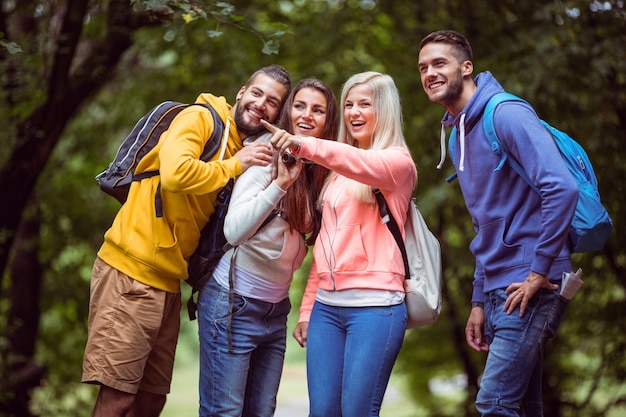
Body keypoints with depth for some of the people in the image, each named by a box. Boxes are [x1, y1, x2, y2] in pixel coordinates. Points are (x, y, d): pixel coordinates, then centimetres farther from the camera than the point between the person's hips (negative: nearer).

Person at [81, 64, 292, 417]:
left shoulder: (246, 154, 16)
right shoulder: (199, 118, -6)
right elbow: (175, 172, -25)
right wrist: (233, 167, -12)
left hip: (168, 281, 8)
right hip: (132, 272, -8)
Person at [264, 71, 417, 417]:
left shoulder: (398, 162, 1)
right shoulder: (338, 171, 20)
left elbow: (363, 164, -23)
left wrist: (302, 145, -37)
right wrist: (306, 309, 16)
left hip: (375, 305, -6)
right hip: (327, 306, 6)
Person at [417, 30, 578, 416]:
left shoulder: (506, 114, -12)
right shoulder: (459, 134, 16)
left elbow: (561, 187, -23)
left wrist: (539, 272, -20)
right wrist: (479, 301, 18)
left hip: (530, 288, -9)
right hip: (497, 290, 9)